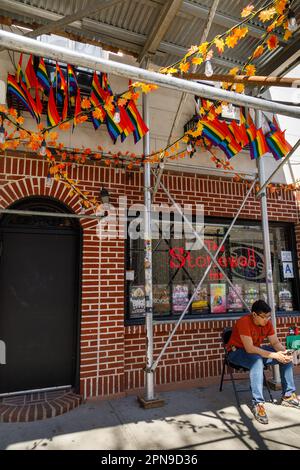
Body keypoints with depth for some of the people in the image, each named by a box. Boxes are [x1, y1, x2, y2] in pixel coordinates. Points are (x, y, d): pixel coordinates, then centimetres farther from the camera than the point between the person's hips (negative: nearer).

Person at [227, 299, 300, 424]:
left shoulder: (267, 322, -6)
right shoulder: (244, 322, -30)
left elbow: (275, 342, -2)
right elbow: (249, 348, -34)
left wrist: (284, 352, -24)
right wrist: (274, 355, -34)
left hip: (257, 350, 8)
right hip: (237, 351, -7)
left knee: (286, 357, -4)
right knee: (257, 361, -39)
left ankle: (288, 396, 6)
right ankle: (258, 404, -32)